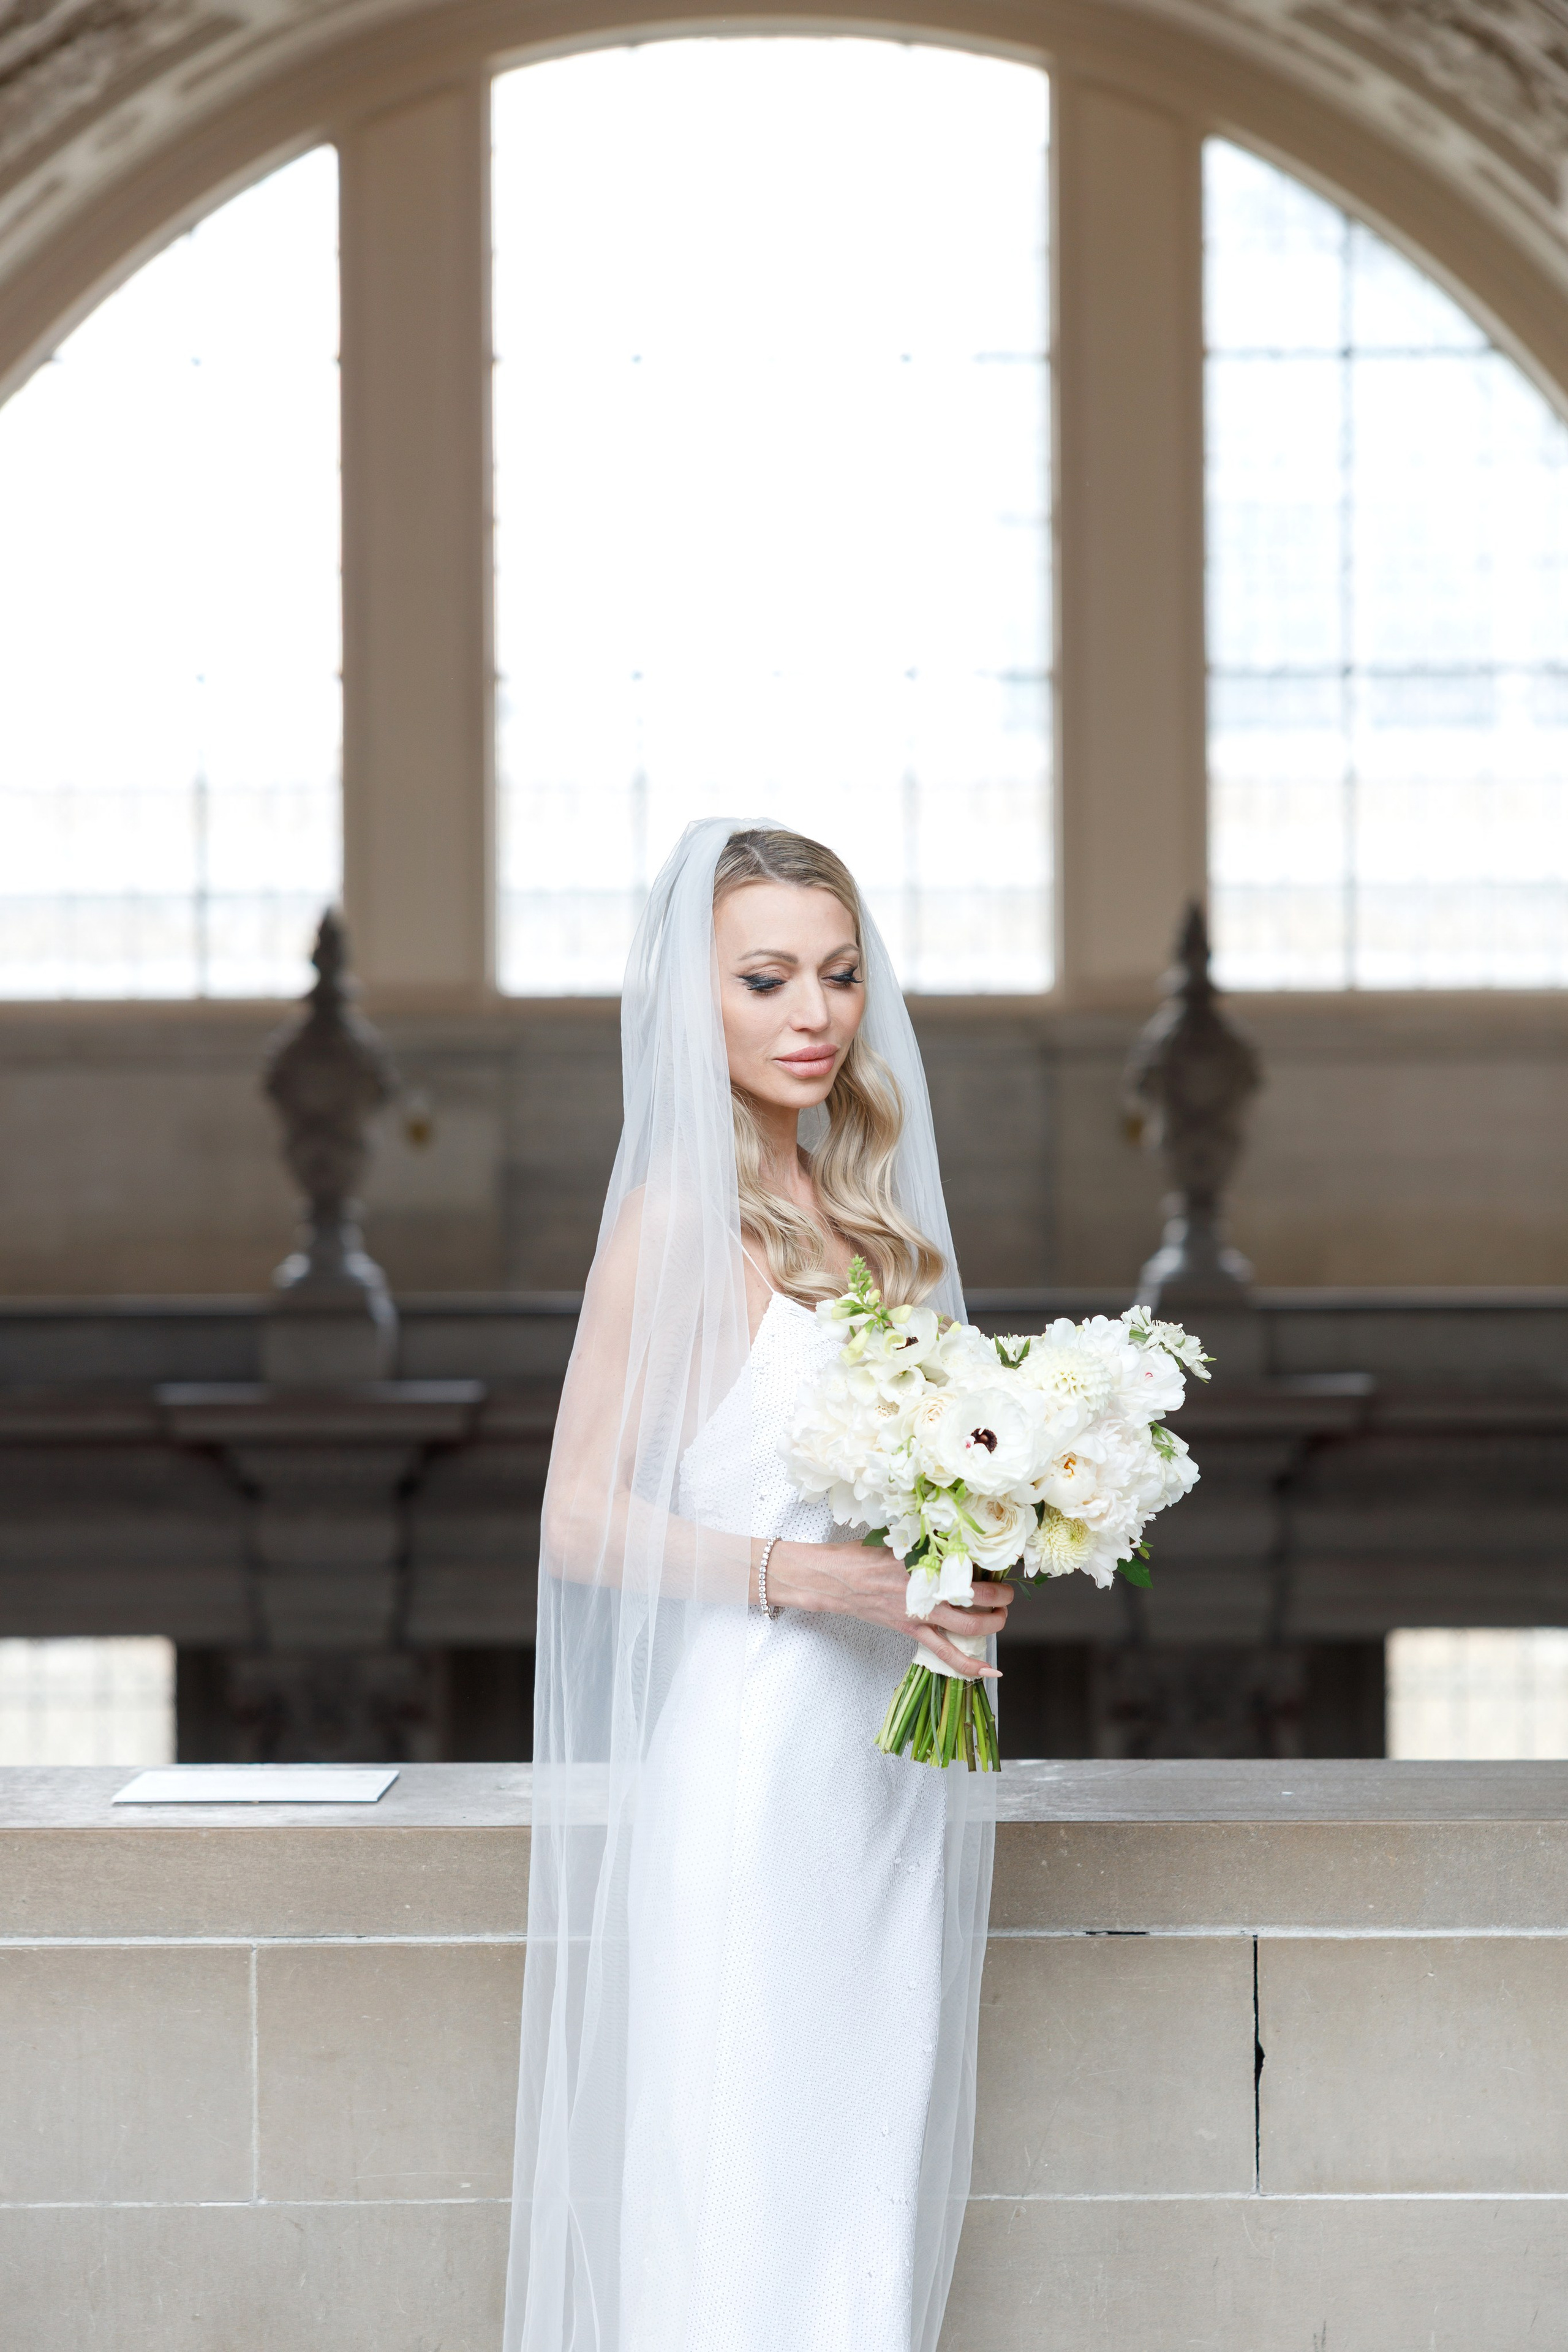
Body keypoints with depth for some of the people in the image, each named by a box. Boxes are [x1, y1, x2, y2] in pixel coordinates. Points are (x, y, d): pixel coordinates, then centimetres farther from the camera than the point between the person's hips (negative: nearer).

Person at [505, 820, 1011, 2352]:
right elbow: (581, 1517, -12)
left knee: (867, 2189, 10)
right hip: (755, 1753, -7)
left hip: (892, 1769, 8)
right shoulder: (681, 1215, -10)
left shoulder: (852, 1202, 12)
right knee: (740, 2195, -3)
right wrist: (811, 1574, -21)